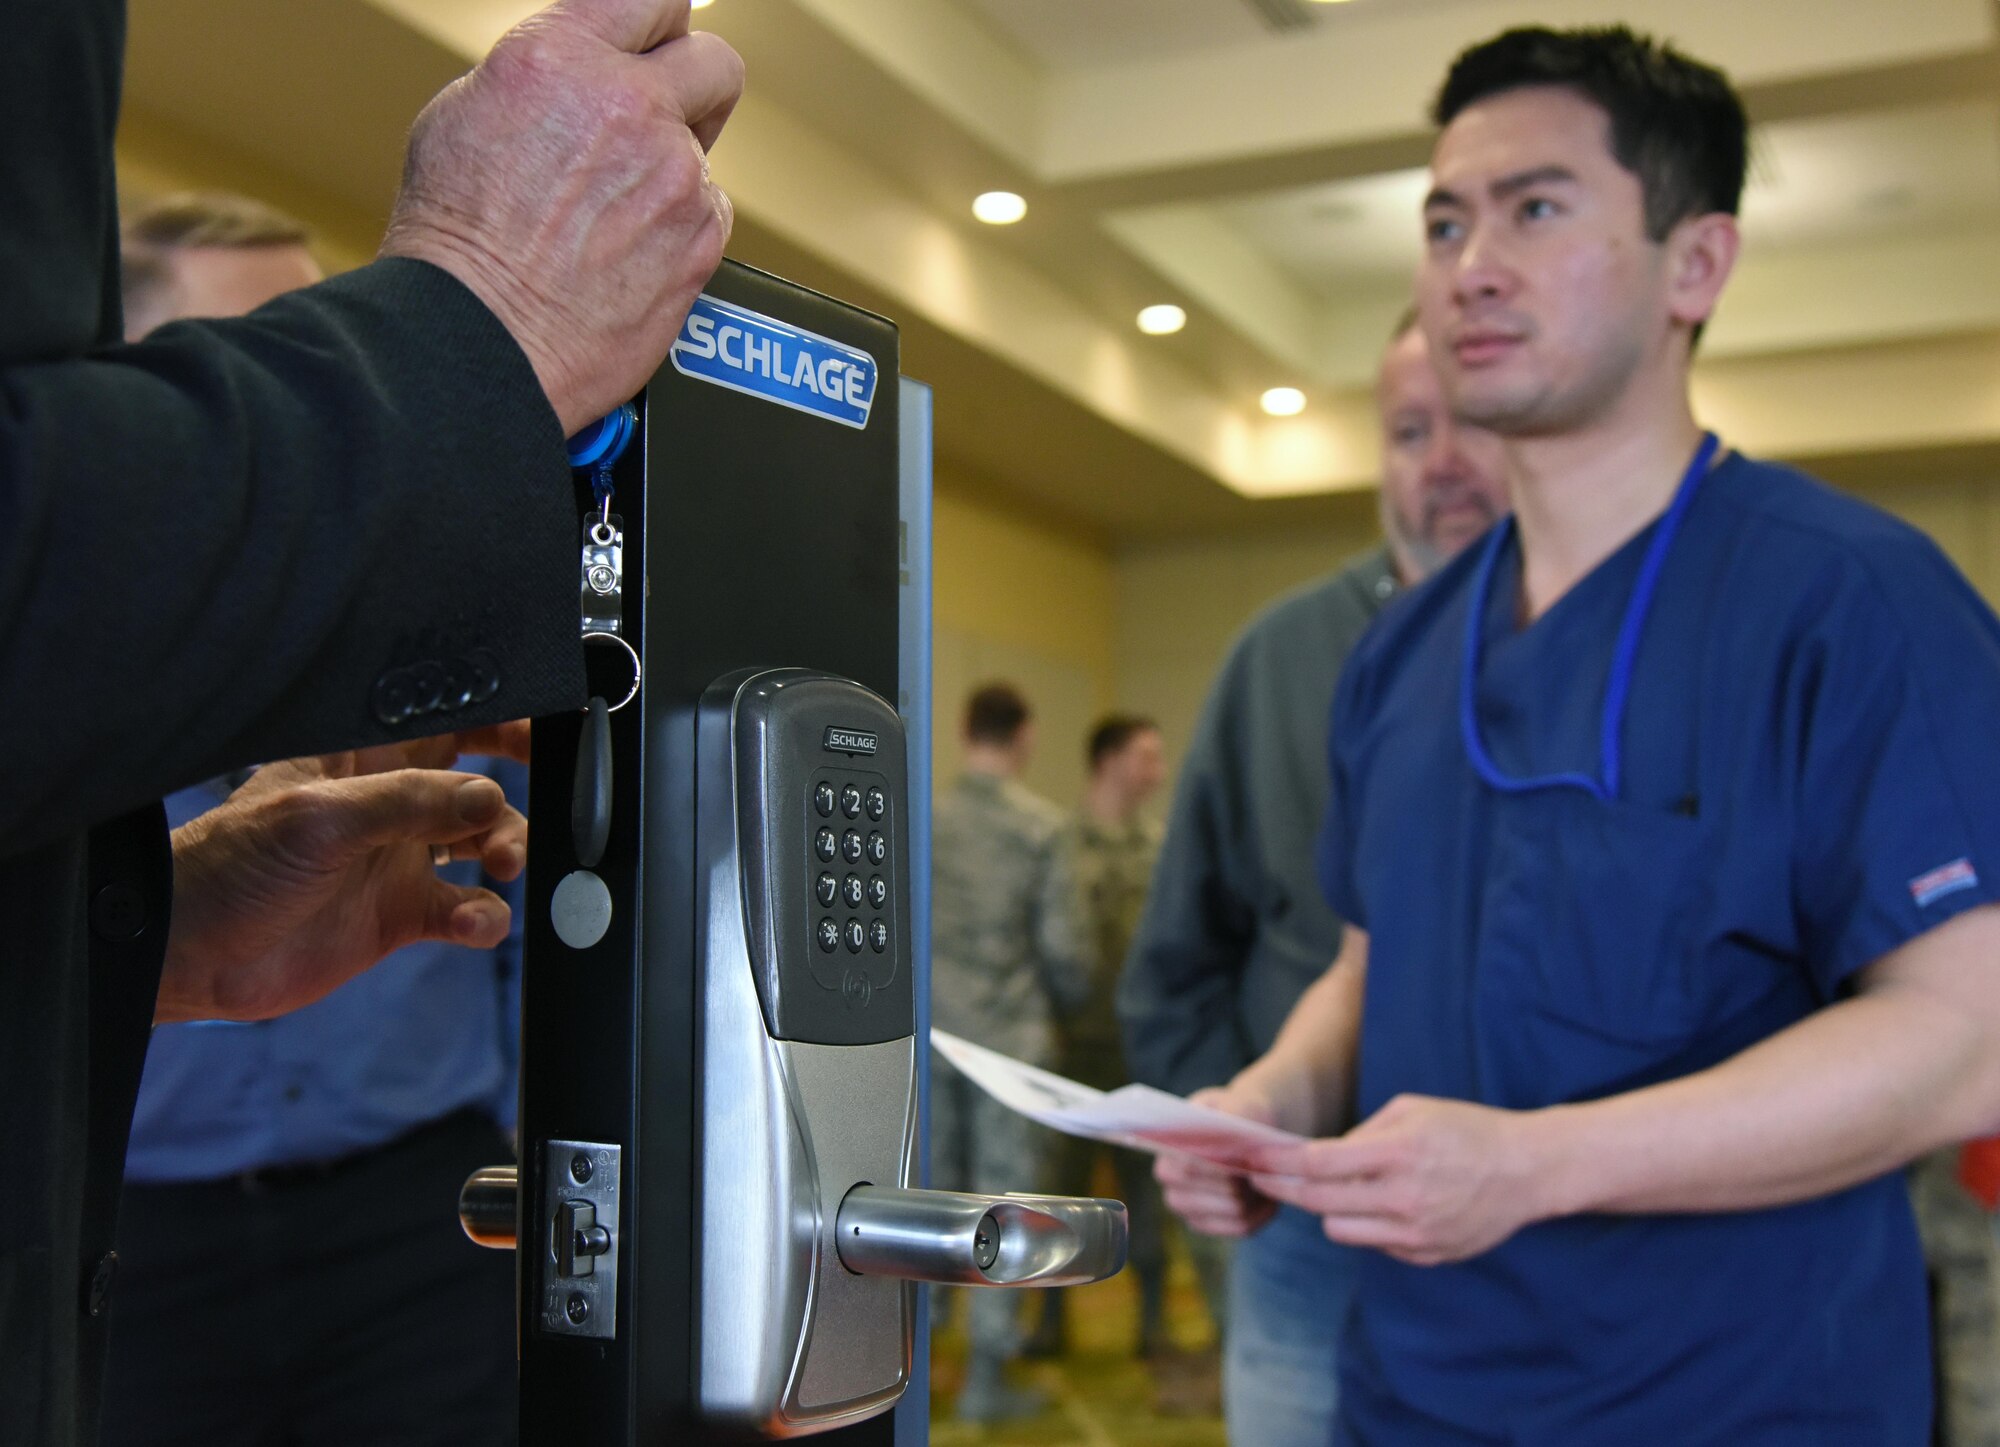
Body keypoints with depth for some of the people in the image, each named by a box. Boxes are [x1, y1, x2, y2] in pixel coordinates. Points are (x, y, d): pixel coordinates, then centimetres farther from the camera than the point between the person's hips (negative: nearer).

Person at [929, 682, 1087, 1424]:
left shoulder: (923, 818, -2)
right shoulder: (1042, 827, -9)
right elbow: (1061, 944, -7)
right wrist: (1070, 1000, 14)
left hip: (930, 1035, 3)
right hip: (1011, 1036, -3)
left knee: (930, 1190, 15)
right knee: (1005, 1197, 6)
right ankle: (987, 1375, 12)